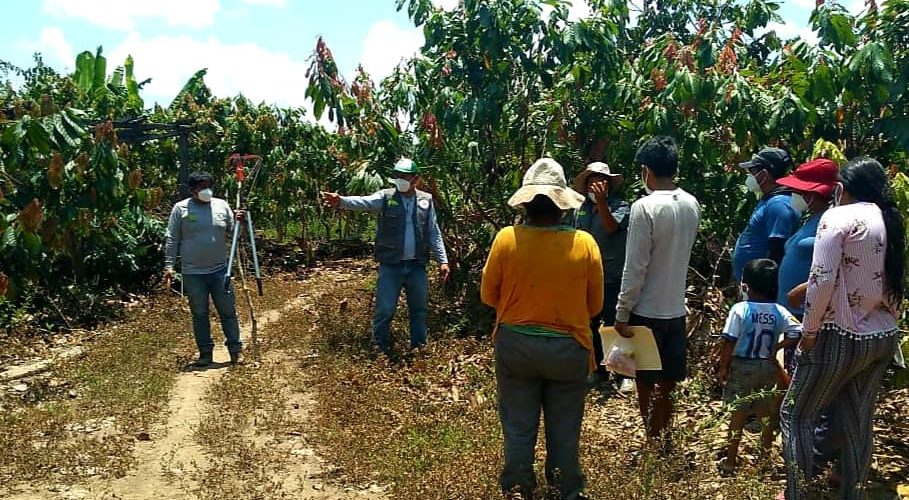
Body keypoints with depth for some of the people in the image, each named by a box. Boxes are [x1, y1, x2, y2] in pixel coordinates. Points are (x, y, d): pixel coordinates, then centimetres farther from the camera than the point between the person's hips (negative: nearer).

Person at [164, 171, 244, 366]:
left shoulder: (221, 205, 6)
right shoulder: (181, 208, 0)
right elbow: (172, 240, 1)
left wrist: (239, 222, -11)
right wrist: (169, 266, -5)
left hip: (220, 270, 1)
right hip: (193, 273, -1)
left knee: (228, 312, 4)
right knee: (199, 314, 8)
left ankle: (235, 350, 13)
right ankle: (205, 353, 18)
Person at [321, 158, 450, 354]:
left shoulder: (426, 200, 4)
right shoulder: (385, 197, -4)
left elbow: (434, 234, 8)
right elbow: (363, 202, -23)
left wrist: (443, 261, 4)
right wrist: (341, 201, -43)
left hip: (417, 266, 2)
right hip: (390, 266, -2)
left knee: (419, 309, 14)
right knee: (384, 310, 1)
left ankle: (419, 348, 30)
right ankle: (379, 350, 17)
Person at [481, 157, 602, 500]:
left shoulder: (506, 239, -13)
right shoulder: (584, 243, -12)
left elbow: (488, 296, -2)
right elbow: (595, 305, -1)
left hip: (515, 344, 0)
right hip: (567, 347, 0)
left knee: (518, 427, 14)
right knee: (564, 429, 15)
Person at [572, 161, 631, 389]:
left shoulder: (621, 206, -8)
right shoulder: (582, 210, 7)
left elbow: (611, 227, -28)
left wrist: (601, 201, -42)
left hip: (612, 279, -5)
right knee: (590, 326, 14)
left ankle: (625, 374, 12)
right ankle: (598, 369, 29)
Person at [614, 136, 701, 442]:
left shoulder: (645, 207, -18)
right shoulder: (692, 205, 3)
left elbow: (635, 268, -18)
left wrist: (621, 314, -12)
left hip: (647, 312, -6)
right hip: (676, 309, 6)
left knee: (647, 386, 7)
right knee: (668, 385, 16)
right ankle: (664, 441, 28)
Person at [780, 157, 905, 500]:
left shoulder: (839, 217, -12)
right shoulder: (892, 221, 9)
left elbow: (822, 280, -19)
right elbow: (894, 280, 8)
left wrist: (809, 331, -10)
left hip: (842, 337, -7)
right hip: (885, 337, 7)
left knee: (796, 415, 7)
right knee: (858, 422, 17)